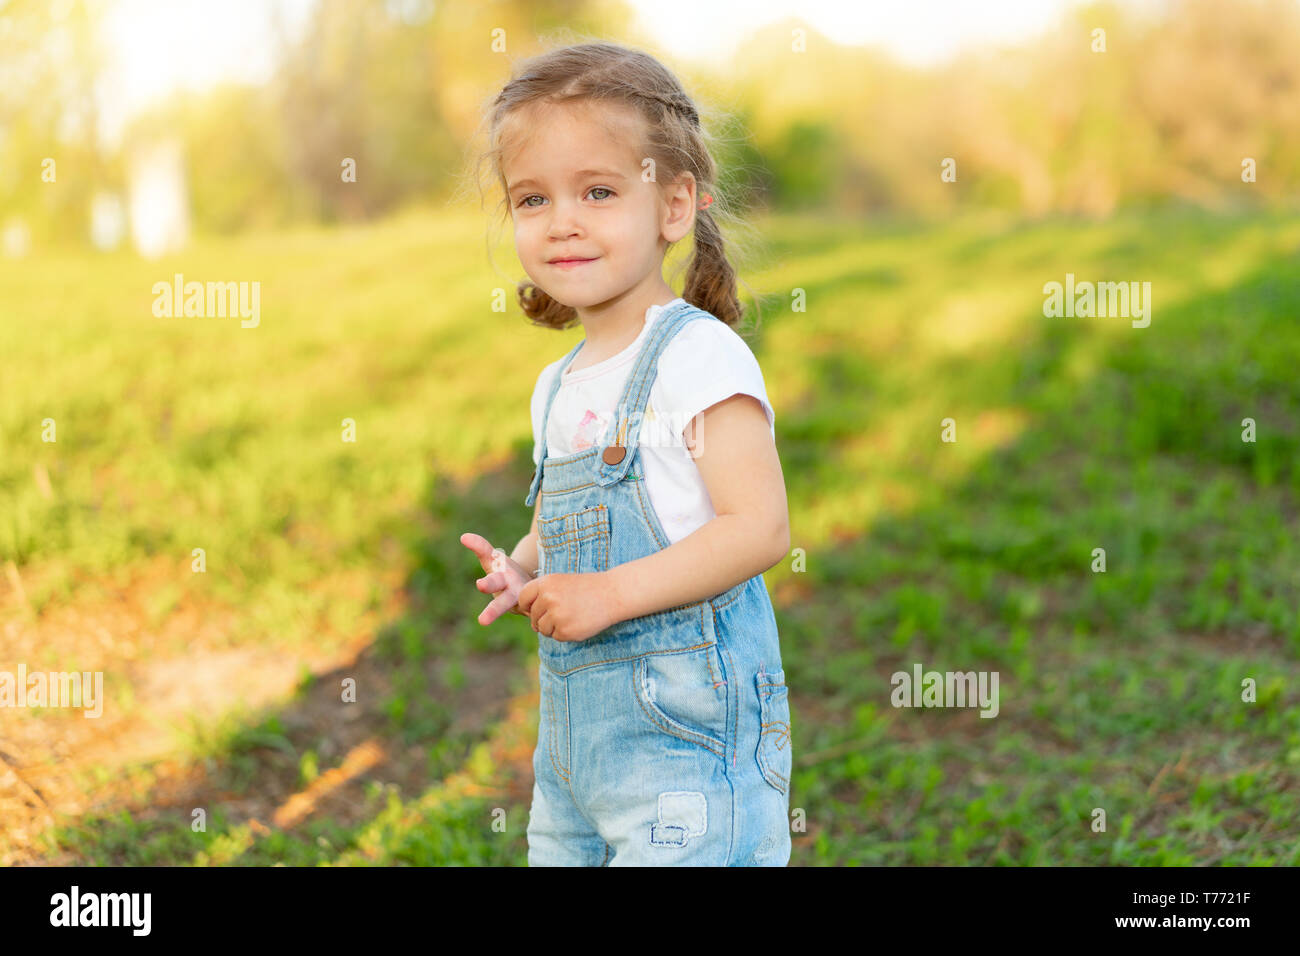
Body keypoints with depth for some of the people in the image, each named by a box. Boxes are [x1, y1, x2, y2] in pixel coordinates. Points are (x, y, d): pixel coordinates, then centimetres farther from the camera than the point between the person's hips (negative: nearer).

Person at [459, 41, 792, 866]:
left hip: (685, 720, -8)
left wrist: (610, 592, -21)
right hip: (572, 720, 8)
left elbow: (760, 527, -18)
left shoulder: (699, 354, -11)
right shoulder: (558, 388, 13)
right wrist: (519, 572, 3)